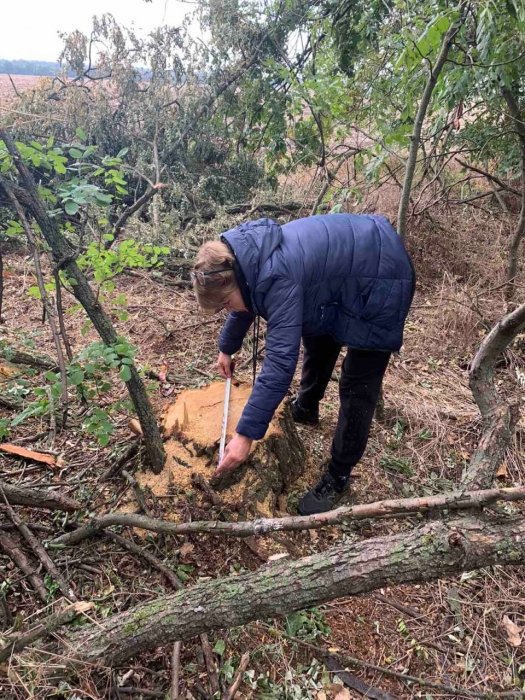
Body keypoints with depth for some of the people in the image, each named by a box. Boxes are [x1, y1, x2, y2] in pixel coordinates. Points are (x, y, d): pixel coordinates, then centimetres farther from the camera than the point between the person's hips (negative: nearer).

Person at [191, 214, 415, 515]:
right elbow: (245, 303, 16)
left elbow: (280, 361, -37)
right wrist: (227, 349, 31)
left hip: (382, 279, -9)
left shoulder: (277, 278, -35)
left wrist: (245, 434, -32)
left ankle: (338, 477, 10)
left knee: (357, 387, -5)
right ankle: (306, 408, 50)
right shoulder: (248, 261, -6)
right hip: (345, 271, 10)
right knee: (317, 338, 26)